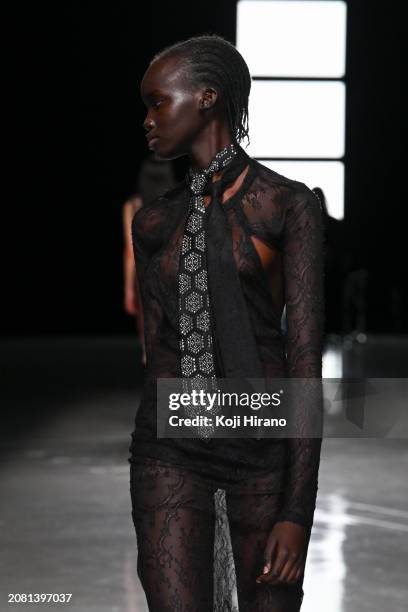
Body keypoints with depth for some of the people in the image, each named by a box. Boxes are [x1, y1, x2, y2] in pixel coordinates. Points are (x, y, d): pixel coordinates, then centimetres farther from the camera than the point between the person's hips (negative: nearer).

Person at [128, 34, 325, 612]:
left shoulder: (289, 204, -5)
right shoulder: (152, 221, 8)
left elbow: (306, 354, -10)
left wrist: (298, 511, -16)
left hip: (266, 448, -3)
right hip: (170, 449, 3)